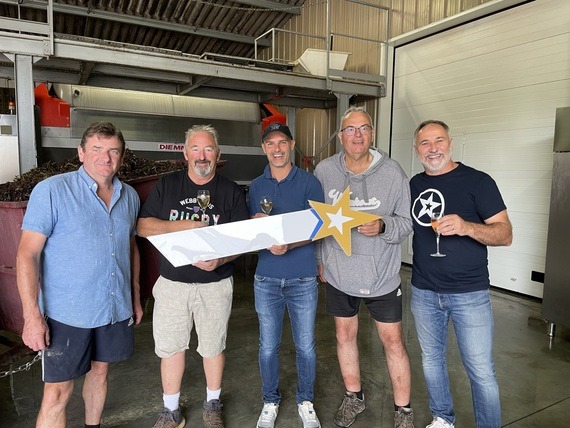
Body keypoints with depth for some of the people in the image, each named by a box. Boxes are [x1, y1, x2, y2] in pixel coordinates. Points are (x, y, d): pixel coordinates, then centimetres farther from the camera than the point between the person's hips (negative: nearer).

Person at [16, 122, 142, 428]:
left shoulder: (129, 196, 4)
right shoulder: (51, 191, -11)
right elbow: (28, 254, -13)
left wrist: (135, 297, 15)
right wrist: (32, 315, -17)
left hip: (116, 309, 5)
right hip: (66, 314, -4)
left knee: (99, 371, 21)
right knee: (58, 393, 4)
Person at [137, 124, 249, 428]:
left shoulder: (231, 191, -1)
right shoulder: (166, 185, 2)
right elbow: (142, 227, -3)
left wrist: (220, 260, -23)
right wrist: (184, 225, -16)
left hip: (215, 284, -1)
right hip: (172, 282, 1)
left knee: (213, 347, 14)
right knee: (171, 347, 11)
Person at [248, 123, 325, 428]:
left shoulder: (308, 182, -3)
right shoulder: (256, 186, 6)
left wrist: (288, 245, -24)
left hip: (303, 279, -2)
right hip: (266, 279, 2)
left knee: (305, 347, 11)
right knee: (268, 347, 13)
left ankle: (306, 402, 34)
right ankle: (270, 402, 35)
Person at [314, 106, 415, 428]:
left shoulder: (392, 172, -10)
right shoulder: (324, 171, -5)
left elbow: (406, 222, -6)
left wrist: (383, 227, -27)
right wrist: (319, 258, 7)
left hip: (381, 275, -2)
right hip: (338, 272, 3)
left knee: (393, 340, 7)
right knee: (345, 335, 17)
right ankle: (354, 397, 40)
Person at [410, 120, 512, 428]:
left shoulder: (477, 181, -9)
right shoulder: (414, 184, 5)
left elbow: (505, 234, -12)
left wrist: (466, 227, -30)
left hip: (469, 294, -4)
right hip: (424, 292, 5)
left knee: (481, 371, 4)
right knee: (431, 359, 18)